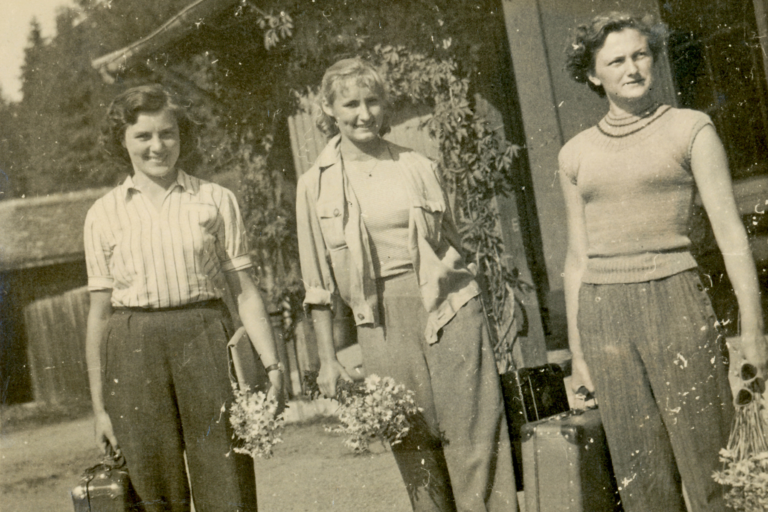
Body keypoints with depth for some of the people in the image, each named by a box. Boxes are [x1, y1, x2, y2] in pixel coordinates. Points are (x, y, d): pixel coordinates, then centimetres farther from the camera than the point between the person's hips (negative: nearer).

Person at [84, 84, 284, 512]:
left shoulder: (217, 201, 7)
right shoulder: (105, 214, 9)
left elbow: (246, 291, 6)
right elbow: (100, 311, 9)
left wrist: (271, 363, -6)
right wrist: (100, 405, 8)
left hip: (206, 342, -1)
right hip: (134, 350, 1)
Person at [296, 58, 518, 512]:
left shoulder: (418, 167, 7)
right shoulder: (316, 184, 4)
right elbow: (319, 282, 6)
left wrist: (467, 308, 8)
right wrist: (328, 358, 4)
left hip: (448, 308, 0)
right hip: (383, 321, 0)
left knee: (473, 434, -1)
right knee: (412, 442, 4)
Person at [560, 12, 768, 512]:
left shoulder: (689, 129, 2)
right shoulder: (577, 154, 12)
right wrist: (577, 349, 14)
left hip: (676, 305, -3)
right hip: (604, 315, 3)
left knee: (711, 462, -2)